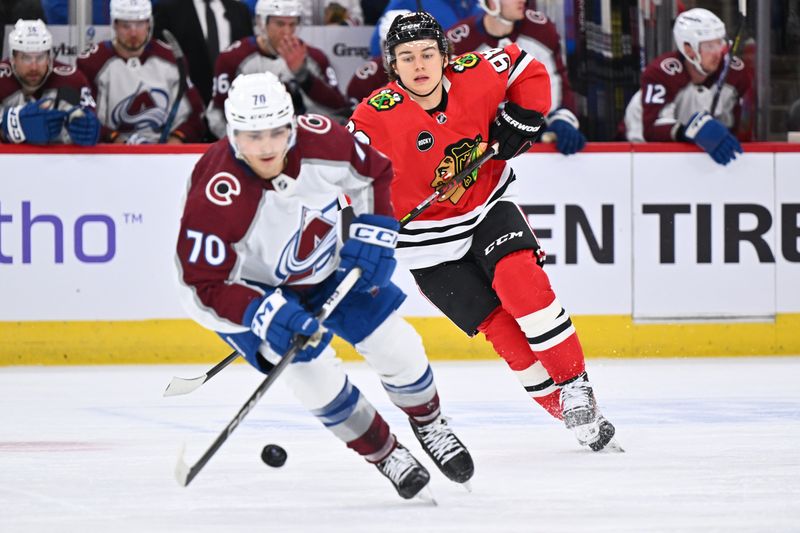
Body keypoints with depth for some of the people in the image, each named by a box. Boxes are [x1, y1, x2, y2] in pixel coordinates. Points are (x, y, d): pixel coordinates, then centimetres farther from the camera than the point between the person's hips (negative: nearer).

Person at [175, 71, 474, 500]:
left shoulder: (320, 140, -25)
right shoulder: (216, 199, -37)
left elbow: (374, 174, -3)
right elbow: (206, 285, -30)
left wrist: (373, 236, -12)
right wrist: (267, 316, -39)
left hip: (328, 264, 4)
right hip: (253, 287, -4)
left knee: (396, 346, 2)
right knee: (314, 374, -16)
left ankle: (429, 426, 34)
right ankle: (384, 454, 10)